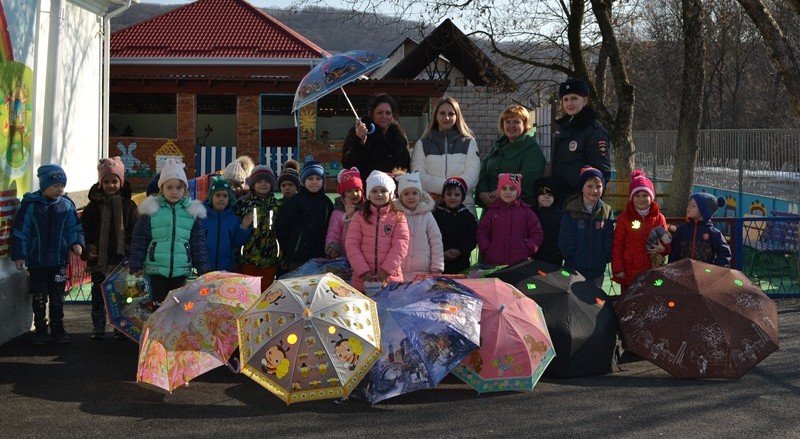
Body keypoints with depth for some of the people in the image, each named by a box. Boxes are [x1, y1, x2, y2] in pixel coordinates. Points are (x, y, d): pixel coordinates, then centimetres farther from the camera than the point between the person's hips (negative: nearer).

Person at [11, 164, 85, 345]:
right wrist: (19, 255, -7)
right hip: (36, 261, -2)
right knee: (39, 297, 7)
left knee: (58, 297, 9)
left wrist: (76, 243, -10)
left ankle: (58, 329, 21)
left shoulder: (67, 205, 1)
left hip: (59, 260, 2)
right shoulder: (30, 204, -7)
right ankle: (40, 330, 19)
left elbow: (74, 228, 8)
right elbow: (20, 231, -4)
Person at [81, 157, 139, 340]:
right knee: (98, 294, 7)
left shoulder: (128, 205, 3)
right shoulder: (93, 205, 3)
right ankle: (98, 329, 16)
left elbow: (136, 231, 2)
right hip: (98, 258, 1)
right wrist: (87, 249, -10)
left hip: (121, 258, 0)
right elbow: (84, 229, 2)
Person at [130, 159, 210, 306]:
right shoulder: (151, 210, 2)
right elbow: (138, 240, 4)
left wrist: (204, 270, 4)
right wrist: (135, 268, 0)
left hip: (182, 271, 1)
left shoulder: (193, 212, 6)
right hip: (156, 270, -1)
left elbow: (199, 244, 8)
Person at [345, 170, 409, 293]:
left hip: (390, 279, -1)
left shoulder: (398, 217, 5)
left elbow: (400, 245, -4)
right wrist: (363, 271, -10)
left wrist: (386, 270, -13)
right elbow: (351, 245, 1)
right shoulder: (359, 217, 8)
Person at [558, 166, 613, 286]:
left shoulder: (607, 212, 4)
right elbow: (565, 239, -6)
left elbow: (609, 240, 3)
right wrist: (571, 257, -10)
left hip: (597, 270, 3)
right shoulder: (571, 210, -4)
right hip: (574, 269, -3)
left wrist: (604, 258, -6)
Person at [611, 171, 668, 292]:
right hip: (629, 274, -2)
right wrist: (618, 269, -5)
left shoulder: (659, 218, 6)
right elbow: (617, 246, 0)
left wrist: (663, 248, -9)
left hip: (653, 272, 2)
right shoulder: (624, 218, 0)